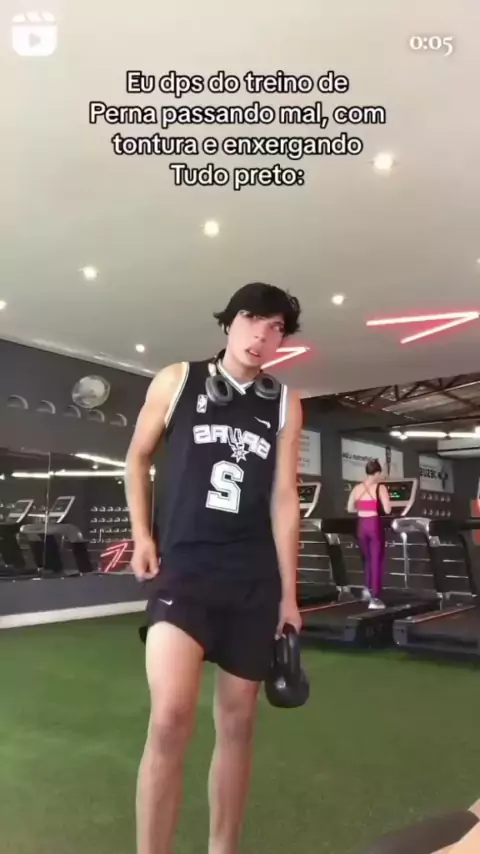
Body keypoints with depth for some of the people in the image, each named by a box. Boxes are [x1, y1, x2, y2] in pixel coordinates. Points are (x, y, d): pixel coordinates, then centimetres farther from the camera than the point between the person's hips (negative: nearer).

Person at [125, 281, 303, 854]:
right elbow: (137, 458, 13)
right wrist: (141, 535, 2)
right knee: (170, 719, -18)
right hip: (181, 569, -2)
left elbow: (284, 498, 6)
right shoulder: (176, 381, 2)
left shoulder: (285, 404, 6)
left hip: (253, 579, 3)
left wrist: (288, 593, 5)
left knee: (237, 723, 12)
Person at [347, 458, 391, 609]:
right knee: (377, 561, 4)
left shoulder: (357, 488, 5)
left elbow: (350, 509, 11)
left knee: (368, 558, 24)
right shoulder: (380, 488, -8)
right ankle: (375, 598, 5)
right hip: (375, 525, -4)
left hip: (361, 526, 4)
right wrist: (377, 507, 8)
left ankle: (368, 588, 21)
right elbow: (387, 510, -12)